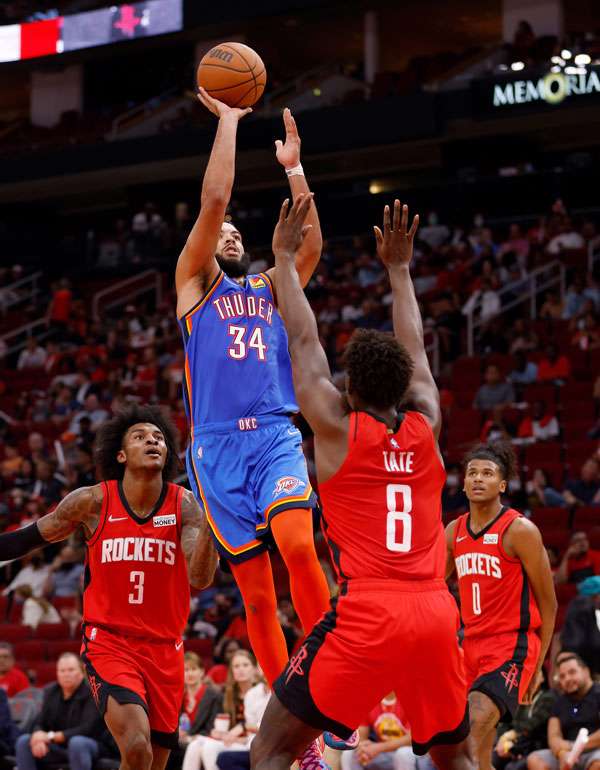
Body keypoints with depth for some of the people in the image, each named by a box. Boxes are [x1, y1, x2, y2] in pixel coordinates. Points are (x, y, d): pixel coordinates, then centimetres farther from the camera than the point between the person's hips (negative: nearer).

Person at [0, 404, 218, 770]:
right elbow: (31, 538, 8)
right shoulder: (92, 502, -7)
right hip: (109, 642, -3)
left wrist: (210, 515, -31)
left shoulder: (184, 505, -6)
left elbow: (200, 578, -18)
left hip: (164, 648, 3)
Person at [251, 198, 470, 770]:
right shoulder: (426, 427, 13)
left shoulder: (338, 427, 3)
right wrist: (398, 268, 40)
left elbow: (302, 341, 15)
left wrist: (285, 256, 26)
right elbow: (413, 350, 30)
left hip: (364, 616, -4)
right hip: (435, 615, 5)